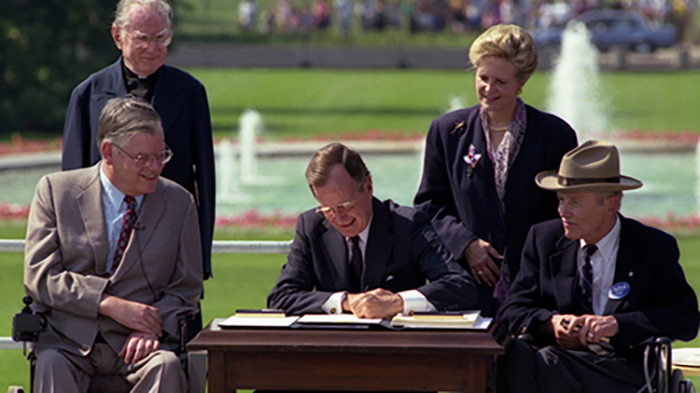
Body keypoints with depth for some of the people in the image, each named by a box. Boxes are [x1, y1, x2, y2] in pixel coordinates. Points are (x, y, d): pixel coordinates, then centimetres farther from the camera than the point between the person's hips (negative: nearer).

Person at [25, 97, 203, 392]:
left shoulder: (179, 204, 11)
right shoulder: (55, 191, 5)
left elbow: (186, 288, 12)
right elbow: (39, 276, -2)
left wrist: (153, 326, -11)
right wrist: (110, 304, -15)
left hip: (136, 344, 1)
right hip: (69, 341, -1)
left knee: (166, 367, -32)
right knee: (52, 366, -35)